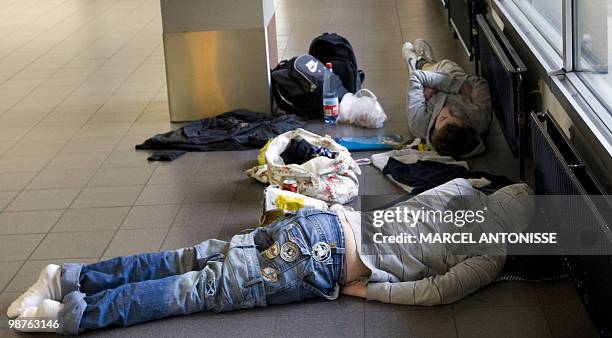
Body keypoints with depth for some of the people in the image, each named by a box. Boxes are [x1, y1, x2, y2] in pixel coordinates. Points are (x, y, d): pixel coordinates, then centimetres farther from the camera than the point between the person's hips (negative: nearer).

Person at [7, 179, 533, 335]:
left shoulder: (468, 189, 16)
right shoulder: (490, 260, -5)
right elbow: (436, 292, -16)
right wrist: (368, 287, -7)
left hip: (329, 220, 7)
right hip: (327, 263, -7)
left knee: (204, 259, 3)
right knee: (209, 287, -11)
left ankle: (74, 277, 0)